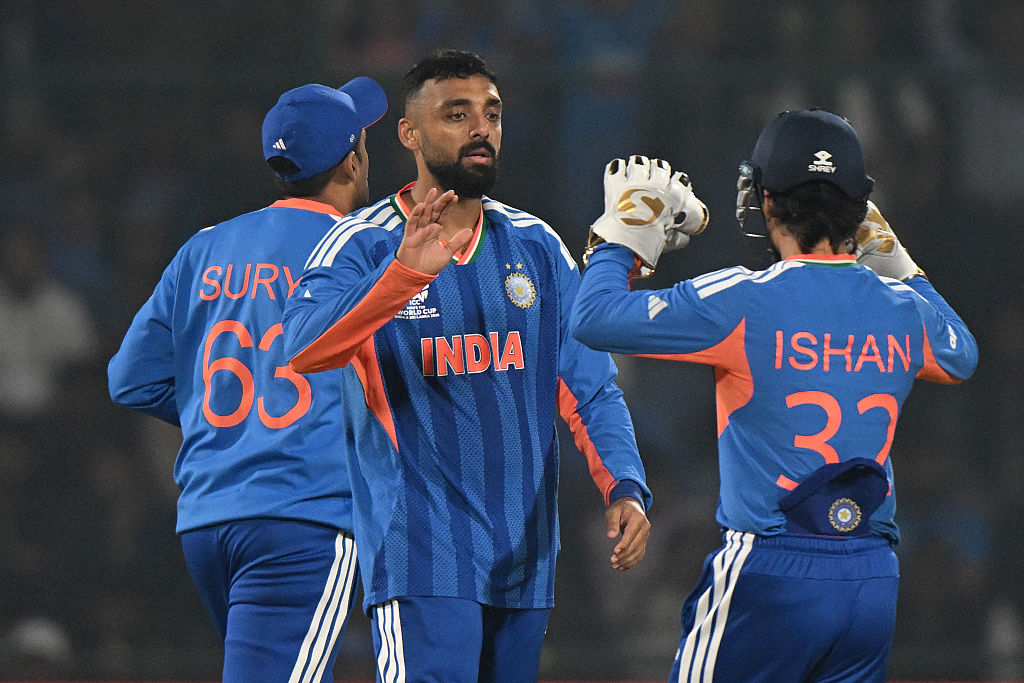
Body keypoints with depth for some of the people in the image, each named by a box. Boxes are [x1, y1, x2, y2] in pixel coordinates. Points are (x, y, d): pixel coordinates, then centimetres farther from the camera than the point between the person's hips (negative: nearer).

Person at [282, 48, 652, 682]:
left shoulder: (536, 247, 11)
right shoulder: (363, 247, -5)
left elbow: (589, 386, 10)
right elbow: (305, 348, -23)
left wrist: (624, 487, -7)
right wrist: (406, 271, -37)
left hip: (526, 559, 6)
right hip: (421, 556, -6)